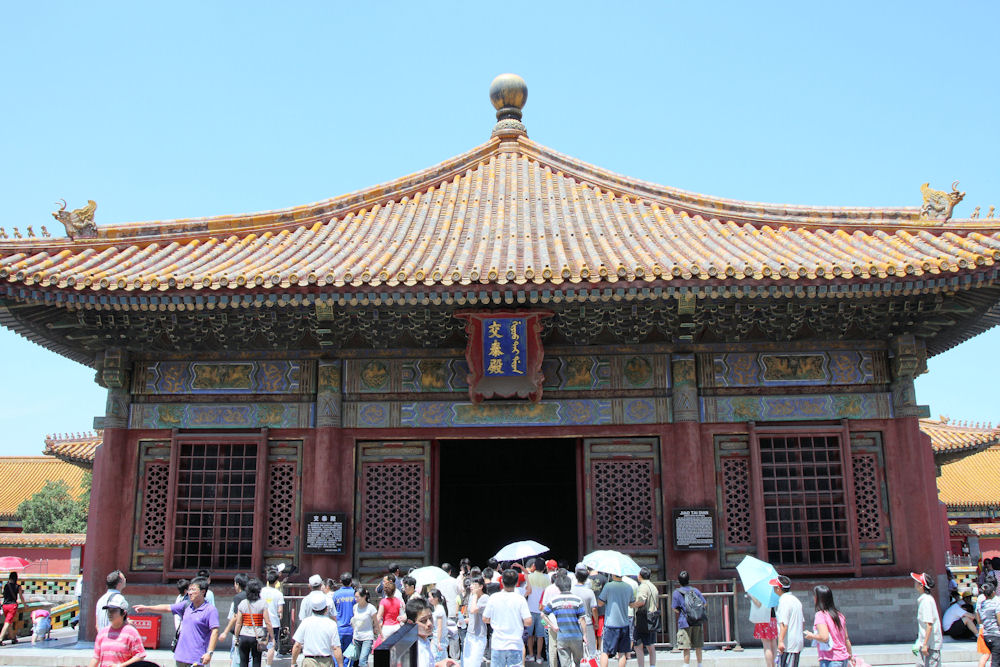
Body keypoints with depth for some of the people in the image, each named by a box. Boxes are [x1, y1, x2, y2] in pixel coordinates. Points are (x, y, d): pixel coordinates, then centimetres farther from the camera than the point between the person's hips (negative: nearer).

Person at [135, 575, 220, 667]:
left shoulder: (211, 610, -10)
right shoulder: (186, 605, 11)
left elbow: (215, 631, -15)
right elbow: (167, 608, 17)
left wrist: (210, 653, -21)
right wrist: (147, 608, 13)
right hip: (181, 656, 7)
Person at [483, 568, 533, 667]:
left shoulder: (493, 598, -4)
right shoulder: (520, 599, -9)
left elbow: (485, 619, 3)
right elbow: (528, 622, -11)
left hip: (497, 645, 1)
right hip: (515, 645, -1)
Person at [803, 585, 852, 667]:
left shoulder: (820, 615, -12)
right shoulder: (839, 615, 10)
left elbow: (824, 637, -24)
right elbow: (846, 638, 16)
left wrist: (811, 636, -6)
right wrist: (850, 655, 27)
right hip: (844, 659, 8)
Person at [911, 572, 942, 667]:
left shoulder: (926, 600, -19)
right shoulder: (923, 599, 11)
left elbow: (929, 624, -23)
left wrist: (925, 644, -22)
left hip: (930, 645, -10)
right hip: (924, 643, 10)